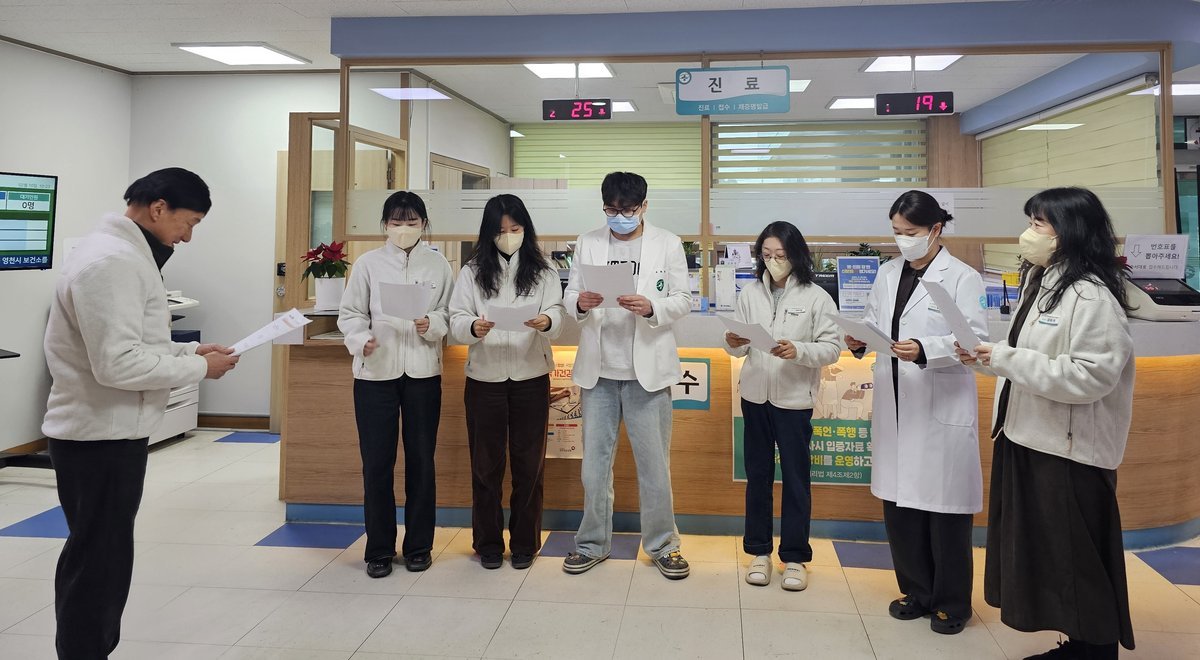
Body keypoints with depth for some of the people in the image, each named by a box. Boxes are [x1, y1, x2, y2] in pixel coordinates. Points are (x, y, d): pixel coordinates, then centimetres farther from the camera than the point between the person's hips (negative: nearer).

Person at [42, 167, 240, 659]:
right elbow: (118, 363, -27)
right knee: (98, 562, 1)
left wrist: (188, 350, 7)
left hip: (107, 430, 11)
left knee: (96, 558, 20)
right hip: (101, 435, -11)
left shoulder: (121, 252, 13)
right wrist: (198, 367, -17)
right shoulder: (112, 261, -22)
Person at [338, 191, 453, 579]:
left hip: (423, 372, 1)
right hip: (375, 372, 0)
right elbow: (350, 313, 2)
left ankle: (418, 545, 22)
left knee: (421, 460, 8)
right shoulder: (368, 263, 2)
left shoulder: (439, 265, 4)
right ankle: (379, 549, 18)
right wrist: (361, 340, -17)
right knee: (376, 462, 4)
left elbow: (449, 315, 3)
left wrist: (432, 325, -18)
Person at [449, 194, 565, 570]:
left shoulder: (543, 271, 3)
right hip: (484, 378, 0)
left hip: (531, 377, 0)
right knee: (486, 464, 8)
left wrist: (547, 322, -31)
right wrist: (473, 327, -26)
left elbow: (557, 315, -7)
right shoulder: (473, 272, 2)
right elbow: (455, 321, -3)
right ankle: (488, 543, 22)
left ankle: (525, 543, 22)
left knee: (529, 463, 8)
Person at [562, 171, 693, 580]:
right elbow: (569, 294, 6)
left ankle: (662, 545, 20)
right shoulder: (588, 244, 8)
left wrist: (651, 308, -21)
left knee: (654, 463, 5)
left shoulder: (668, 244, 1)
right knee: (595, 462, 10)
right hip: (598, 369, 2)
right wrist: (580, 303, -18)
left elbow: (683, 300, -1)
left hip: (647, 369, -2)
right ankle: (593, 543, 23)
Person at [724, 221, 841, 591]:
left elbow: (832, 348, -7)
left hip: (795, 399, -3)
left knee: (795, 478, 5)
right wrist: (734, 343, -17)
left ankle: (795, 556, 17)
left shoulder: (816, 297, -4)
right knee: (757, 475, 11)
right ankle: (759, 551, 23)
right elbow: (740, 349, 5)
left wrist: (799, 351, -24)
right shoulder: (750, 294, 5)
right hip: (755, 395, 3)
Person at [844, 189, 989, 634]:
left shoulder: (962, 277, -7)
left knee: (944, 504, 3)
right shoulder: (888, 274, 11)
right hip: (893, 404, 6)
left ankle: (951, 602, 21)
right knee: (898, 500, 11)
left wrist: (925, 350, -29)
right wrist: (860, 340, -10)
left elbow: (976, 340, -14)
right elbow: (873, 323, 13)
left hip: (942, 407, -5)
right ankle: (916, 591, 28)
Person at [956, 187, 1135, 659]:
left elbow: (1091, 375, -25)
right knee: (1043, 554, 16)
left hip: (1069, 449, -9)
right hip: (1027, 439, 10)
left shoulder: (1092, 296, -17)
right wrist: (990, 358, 1)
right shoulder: (1040, 285, 14)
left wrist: (1007, 359, -24)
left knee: (1078, 561, 3)